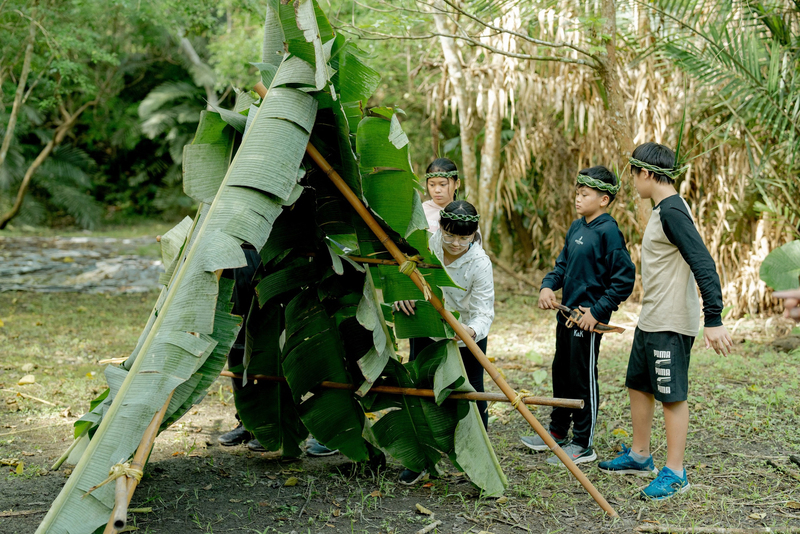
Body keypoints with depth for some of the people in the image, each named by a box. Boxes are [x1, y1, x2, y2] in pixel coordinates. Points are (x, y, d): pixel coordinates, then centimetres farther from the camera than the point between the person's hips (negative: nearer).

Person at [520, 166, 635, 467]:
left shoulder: (608, 231, -16)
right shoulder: (576, 228, 10)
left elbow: (624, 278, -18)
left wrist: (598, 311, -20)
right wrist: (548, 286, -1)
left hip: (589, 318, -9)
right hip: (567, 313, 9)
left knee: (583, 379, 0)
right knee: (562, 373, 18)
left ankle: (583, 444, 11)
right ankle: (558, 432, 33)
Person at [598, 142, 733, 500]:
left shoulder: (673, 211, -19)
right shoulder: (662, 209, 12)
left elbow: (703, 264, -26)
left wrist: (714, 319, -31)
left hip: (671, 326, -10)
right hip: (650, 321, 10)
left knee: (672, 396, -2)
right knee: (638, 386, 18)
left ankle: (675, 474, 7)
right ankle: (640, 456, 32)